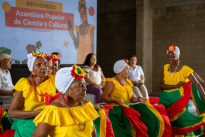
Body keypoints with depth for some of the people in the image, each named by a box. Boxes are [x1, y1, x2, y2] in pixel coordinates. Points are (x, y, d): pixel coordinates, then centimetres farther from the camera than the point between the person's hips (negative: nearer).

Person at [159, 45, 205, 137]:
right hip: (164, 99, 4)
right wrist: (176, 86, -18)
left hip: (177, 99, -4)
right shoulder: (165, 68, 2)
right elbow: (161, 85, -6)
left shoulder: (184, 69, -10)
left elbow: (196, 84, -12)